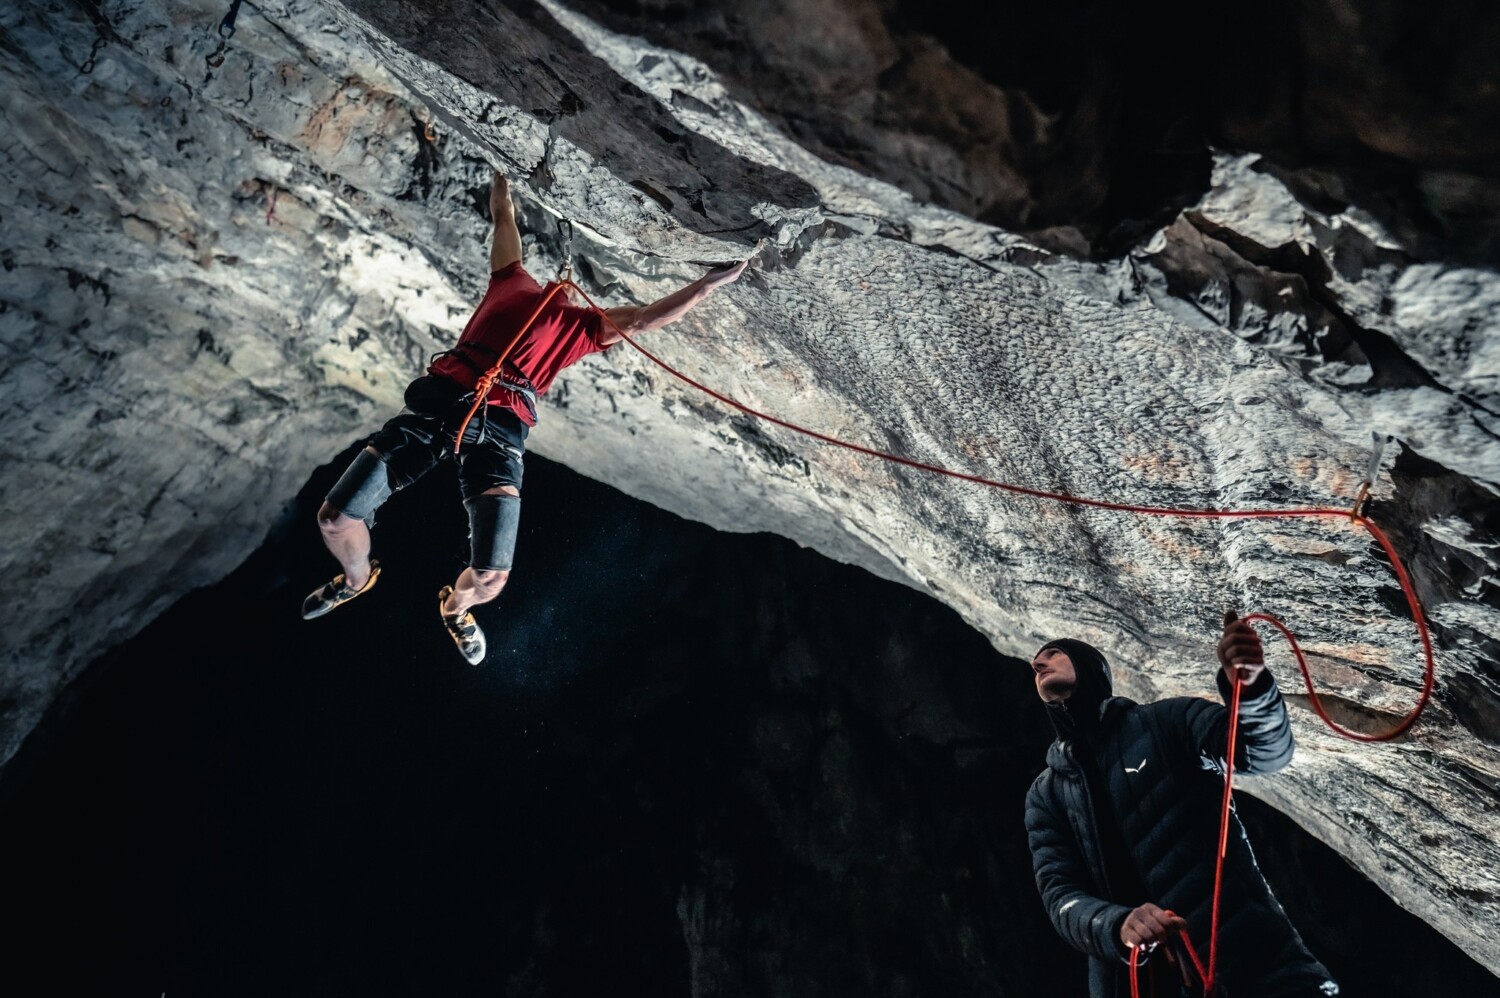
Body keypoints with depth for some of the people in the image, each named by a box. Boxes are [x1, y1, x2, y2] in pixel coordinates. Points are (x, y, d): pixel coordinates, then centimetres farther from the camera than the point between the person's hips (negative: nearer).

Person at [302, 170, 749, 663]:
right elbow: (504, 215, 36)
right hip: (439, 398, 2)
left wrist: (711, 281, 11)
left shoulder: (584, 324, 21)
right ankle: (358, 577, 34)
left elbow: (646, 317, 13)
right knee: (335, 518, -4)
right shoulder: (511, 280, 25)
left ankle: (455, 607, 25)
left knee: (491, 576, -15)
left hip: (500, 423, -1)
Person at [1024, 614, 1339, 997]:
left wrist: (1250, 685, -32)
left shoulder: (1168, 721, 4)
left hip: (1255, 957, -2)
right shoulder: (1046, 795, 9)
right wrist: (1117, 926, -23)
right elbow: (1059, 893, -1)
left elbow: (1269, 752, -10)